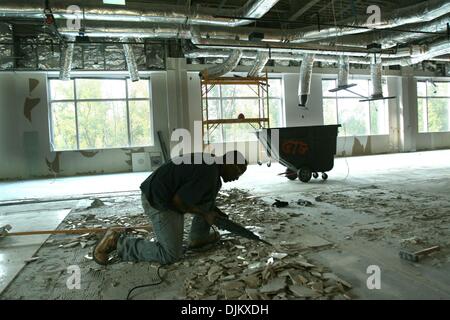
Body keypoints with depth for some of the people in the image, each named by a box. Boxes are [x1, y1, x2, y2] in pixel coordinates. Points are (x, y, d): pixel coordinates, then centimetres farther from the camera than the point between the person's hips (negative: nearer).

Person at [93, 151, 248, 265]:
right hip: (158, 201, -10)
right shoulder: (209, 174, -25)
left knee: (214, 187, 9)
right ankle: (118, 242, 1)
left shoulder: (211, 163, 6)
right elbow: (178, 201, -22)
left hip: (170, 193, 10)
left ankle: (198, 238, 15)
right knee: (171, 255, -6)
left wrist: (213, 210, 16)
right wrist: (205, 214, -9)